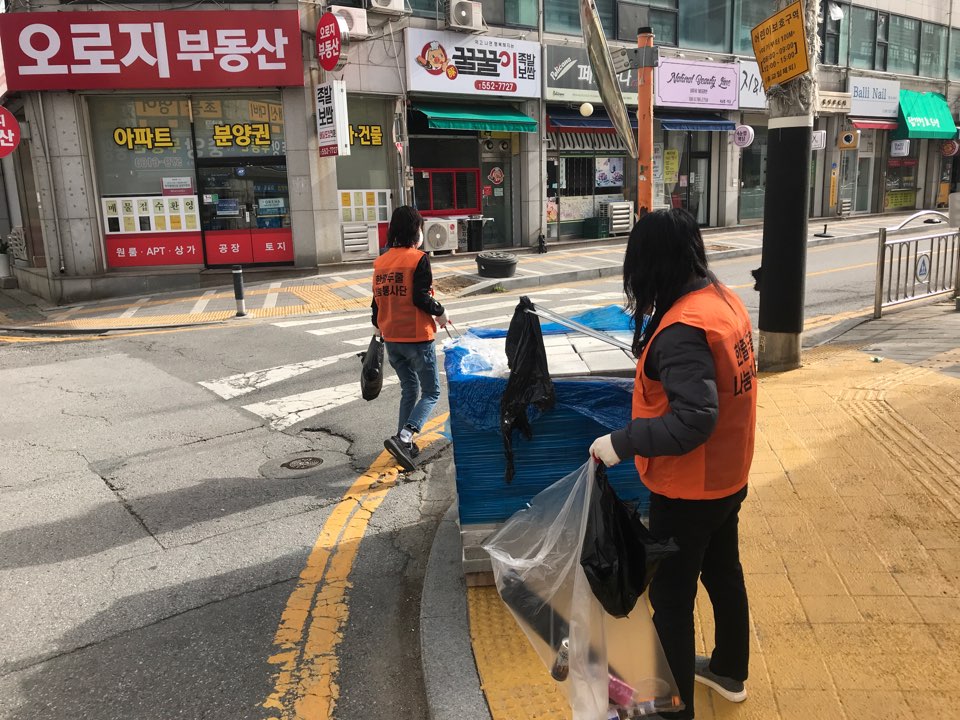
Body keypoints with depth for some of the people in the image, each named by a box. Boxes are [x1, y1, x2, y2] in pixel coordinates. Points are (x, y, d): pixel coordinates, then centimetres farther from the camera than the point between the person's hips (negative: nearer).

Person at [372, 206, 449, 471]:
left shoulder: (380, 262, 7)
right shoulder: (419, 259, -12)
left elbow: (377, 300, 11)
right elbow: (421, 298, -20)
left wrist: (378, 328, 24)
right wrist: (440, 313, -3)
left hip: (391, 339, 7)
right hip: (417, 338, -7)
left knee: (409, 390, 20)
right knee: (431, 393, 4)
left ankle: (406, 446, 20)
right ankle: (403, 437, -16)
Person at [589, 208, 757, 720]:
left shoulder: (681, 329, -29)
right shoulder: (724, 300, 0)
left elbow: (693, 420, -34)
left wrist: (622, 443, -28)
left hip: (688, 491, -9)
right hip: (726, 476, 9)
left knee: (671, 598, 8)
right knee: (723, 572, 26)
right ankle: (729, 671, 47)